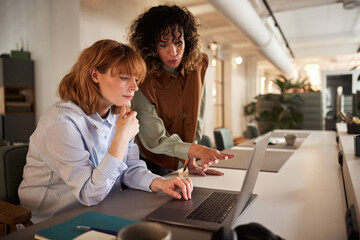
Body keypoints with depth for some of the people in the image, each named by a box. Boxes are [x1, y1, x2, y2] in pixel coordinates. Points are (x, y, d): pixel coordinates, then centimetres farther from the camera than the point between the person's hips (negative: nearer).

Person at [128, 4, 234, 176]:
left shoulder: (197, 66, -10)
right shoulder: (144, 83, -24)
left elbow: (196, 117, -4)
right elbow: (155, 140, -23)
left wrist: (191, 162, -7)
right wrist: (196, 150, -38)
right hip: (147, 162, -3)